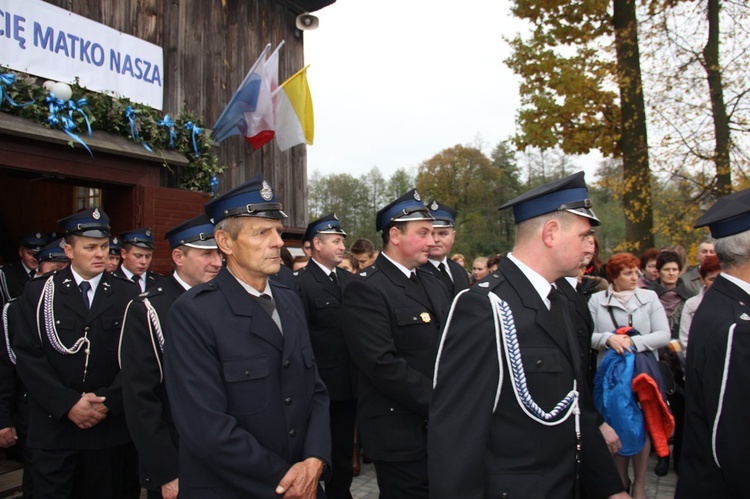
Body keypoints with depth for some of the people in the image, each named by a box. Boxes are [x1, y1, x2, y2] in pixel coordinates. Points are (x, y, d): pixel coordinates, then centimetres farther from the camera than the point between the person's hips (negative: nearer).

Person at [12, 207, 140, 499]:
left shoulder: (127, 295, 2)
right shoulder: (38, 293, 2)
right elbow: (27, 356, -5)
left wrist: (108, 401, -13)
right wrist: (68, 404, -12)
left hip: (110, 427, 1)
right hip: (53, 428, 0)